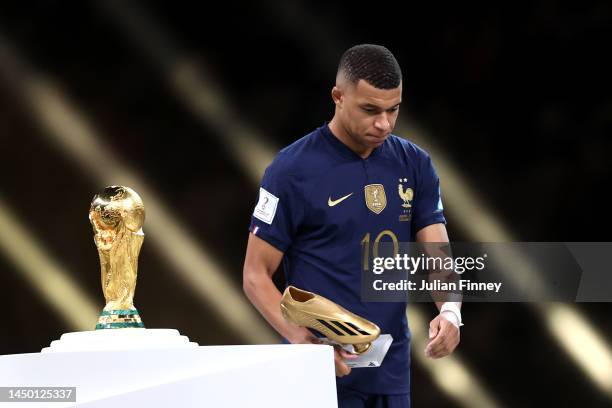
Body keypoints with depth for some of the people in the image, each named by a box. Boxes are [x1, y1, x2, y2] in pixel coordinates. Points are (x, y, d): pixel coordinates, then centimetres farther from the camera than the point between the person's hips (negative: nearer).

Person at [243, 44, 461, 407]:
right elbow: (256, 275, -7)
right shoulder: (293, 170, -9)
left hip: (391, 372, 5)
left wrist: (450, 312, -21)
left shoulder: (415, 165, 5)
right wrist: (305, 341, -22)